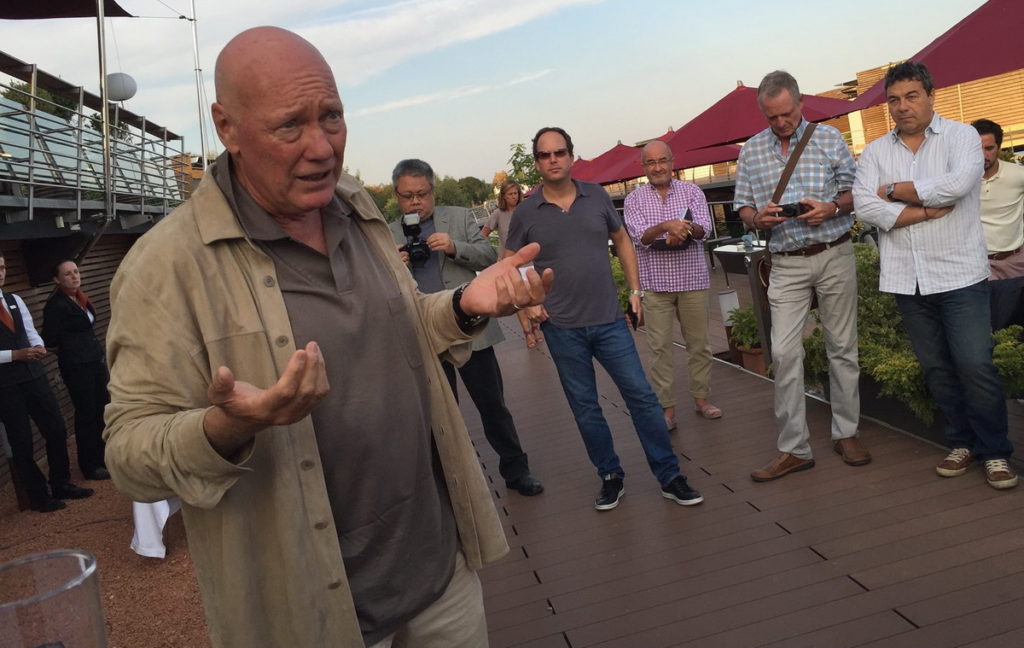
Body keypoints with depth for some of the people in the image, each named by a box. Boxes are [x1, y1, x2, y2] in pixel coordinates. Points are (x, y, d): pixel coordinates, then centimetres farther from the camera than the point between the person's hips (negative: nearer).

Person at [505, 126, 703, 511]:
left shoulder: (596, 197, 2)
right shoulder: (526, 212, -2)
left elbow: (622, 241, 14)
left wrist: (634, 289, 7)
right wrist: (526, 303, -5)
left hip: (609, 320, 1)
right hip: (562, 328, 0)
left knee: (641, 395, 1)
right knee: (584, 407, 9)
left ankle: (670, 478, 13)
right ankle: (610, 478, 25)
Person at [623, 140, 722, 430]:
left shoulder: (691, 191, 5)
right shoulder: (634, 199, 3)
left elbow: (703, 228, -7)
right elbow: (640, 237, -10)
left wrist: (686, 228, -30)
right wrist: (667, 226, -29)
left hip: (692, 279, 1)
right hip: (655, 283, -1)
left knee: (699, 343, 9)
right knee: (660, 347, 1)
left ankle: (701, 398, 24)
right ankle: (667, 408, 10)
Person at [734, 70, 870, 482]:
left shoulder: (828, 138, 4)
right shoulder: (751, 151, 8)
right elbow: (743, 206, 11)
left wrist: (832, 207, -14)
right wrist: (757, 218, -12)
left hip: (834, 256, 0)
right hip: (786, 265, 1)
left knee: (842, 347, 6)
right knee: (784, 353, -5)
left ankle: (846, 433, 21)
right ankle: (793, 449, 2)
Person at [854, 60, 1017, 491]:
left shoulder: (961, 136, 0)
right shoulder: (875, 151, 8)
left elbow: (957, 184, -20)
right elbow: (864, 206, -7)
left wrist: (893, 190, -9)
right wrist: (929, 210, -11)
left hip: (959, 274, -3)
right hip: (906, 278, 3)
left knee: (975, 365, -6)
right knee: (936, 368, 10)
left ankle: (996, 451, 11)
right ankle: (962, 443, 25)